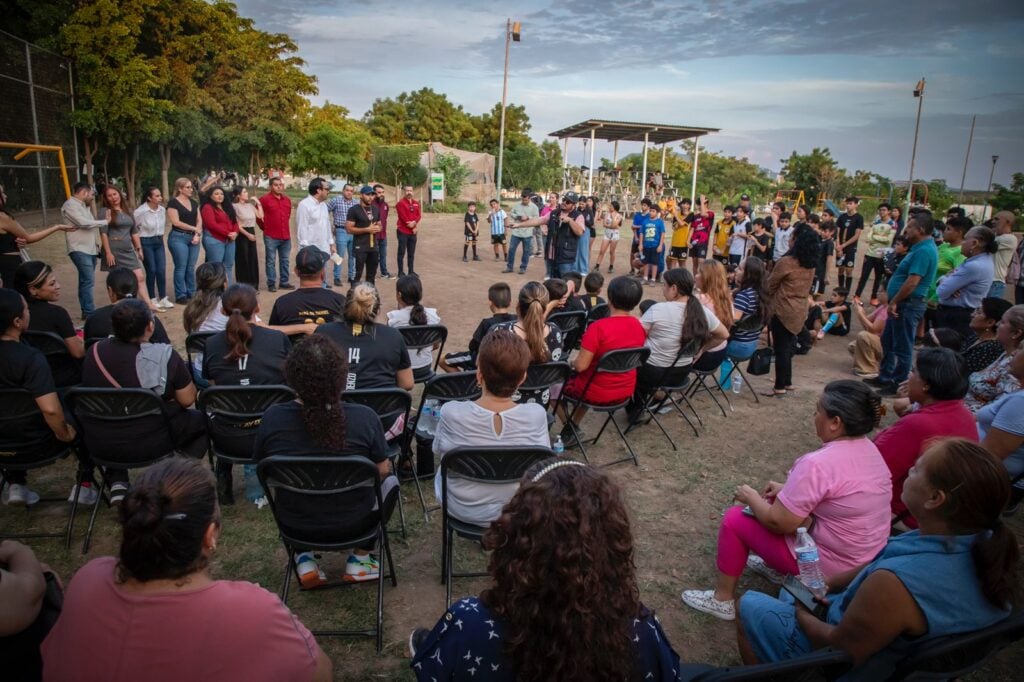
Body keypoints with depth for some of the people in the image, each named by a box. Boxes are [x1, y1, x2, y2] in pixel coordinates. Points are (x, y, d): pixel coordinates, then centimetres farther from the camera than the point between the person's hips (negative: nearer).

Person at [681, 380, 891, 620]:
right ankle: (774, 568, 36)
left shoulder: (817, 464, -30)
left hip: (828, 564, -9)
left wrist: (751, 497, -6)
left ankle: (722, 600, 14)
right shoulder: (868, 448, -2)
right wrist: (788, 490, 9)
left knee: (734, 519, 1)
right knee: (775, 503, 22)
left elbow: (778, 523, -24)